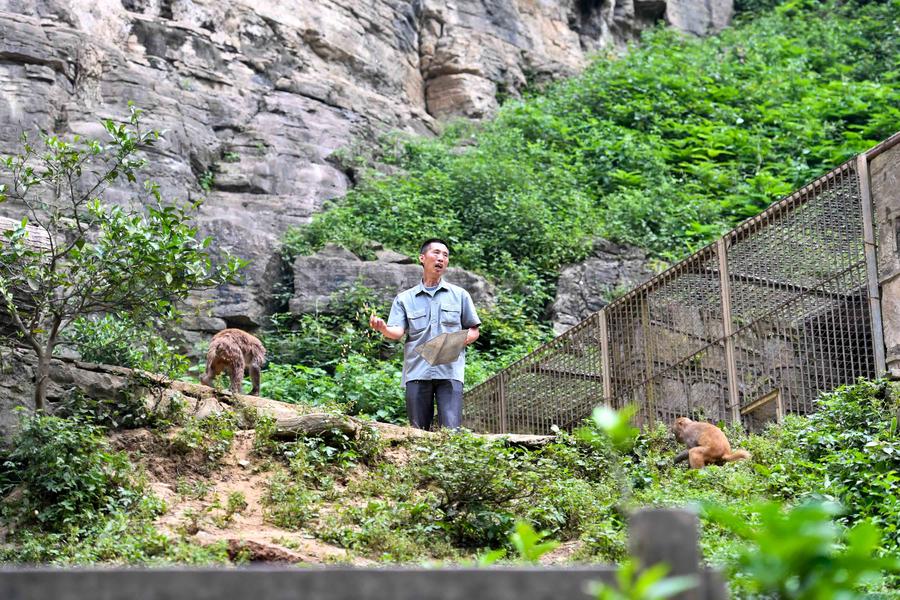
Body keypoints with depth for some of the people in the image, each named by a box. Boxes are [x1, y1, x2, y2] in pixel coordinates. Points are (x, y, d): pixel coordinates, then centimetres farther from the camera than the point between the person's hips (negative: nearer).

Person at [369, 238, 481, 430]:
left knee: (451, 430, -11)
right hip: (417, 372, 1)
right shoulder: (404, 298, 12)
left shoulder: (459, 295, 14)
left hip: (450, 371, 0)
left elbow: (473, 331, 15)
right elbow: (397, 332, -1)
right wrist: (383, 329, -24)